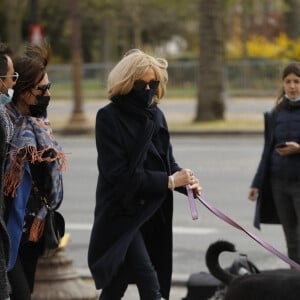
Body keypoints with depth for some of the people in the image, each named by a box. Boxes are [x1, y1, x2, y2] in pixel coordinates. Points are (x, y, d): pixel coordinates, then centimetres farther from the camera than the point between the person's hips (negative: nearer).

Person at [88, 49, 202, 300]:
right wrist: (168, 181, -19)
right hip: (121, 213, -6)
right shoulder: (109, 118, -11)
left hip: (153, 214, 6)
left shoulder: (156, 115, 7)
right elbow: (118, 173, -17)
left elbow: (168, 162, 13)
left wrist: (186, 182, -10)